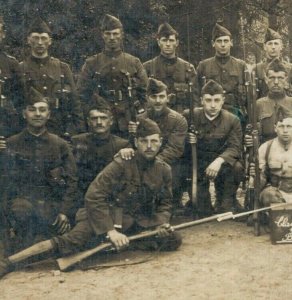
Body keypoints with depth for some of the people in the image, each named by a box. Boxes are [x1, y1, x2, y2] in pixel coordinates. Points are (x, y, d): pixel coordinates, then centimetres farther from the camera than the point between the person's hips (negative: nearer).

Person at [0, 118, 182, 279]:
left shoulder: (164, 170, -3)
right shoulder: (121, 164, -17)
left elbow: (165, 203, 10)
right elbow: (93, 196, -21)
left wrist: (162, 224, -10)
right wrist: (110, 231, -25)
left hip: (141, 222, 5)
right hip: (109, 216, -5)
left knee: (174, 240, -12)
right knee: (71, 241, -24)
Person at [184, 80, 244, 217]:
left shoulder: (232, 120, -6)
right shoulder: (189, 116, -4)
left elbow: (235, 148, -15)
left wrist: (219, 160, -35)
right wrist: (186, 141, -22)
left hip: (221, 162, 1)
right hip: (196, 163, -1)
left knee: (236, 167, -28)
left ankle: (225, 204, -3)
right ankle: (203, 207, 1)